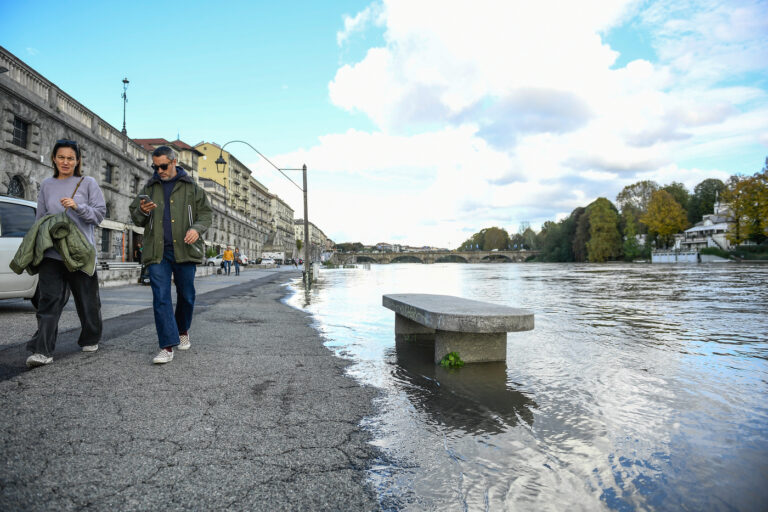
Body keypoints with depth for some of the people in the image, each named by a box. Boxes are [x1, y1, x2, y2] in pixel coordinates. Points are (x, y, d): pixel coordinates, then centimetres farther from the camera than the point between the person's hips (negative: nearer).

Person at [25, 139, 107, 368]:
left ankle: (90, 340, 26)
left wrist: (78, 207, -18)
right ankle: (42, 351, -9)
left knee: (87, 299, 8)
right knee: (49, 299, -7)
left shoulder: (88, 183, 4)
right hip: (52, 252, 2)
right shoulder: (46, 185, 13)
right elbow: (40, 218, 18)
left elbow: (100, 213, -2)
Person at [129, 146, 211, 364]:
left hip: (184, 250, -1)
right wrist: (142, 211, -5)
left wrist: (197, 228, -15)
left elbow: (205, 214, 6)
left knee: (186, 295, 9)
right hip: (157, 252, 1)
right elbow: (135, 218, 19)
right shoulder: (149, 188, 15)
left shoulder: (191, 187, 8)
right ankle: (167, 347, -8)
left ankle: (183, 331, 36)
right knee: (161, 297, -7)